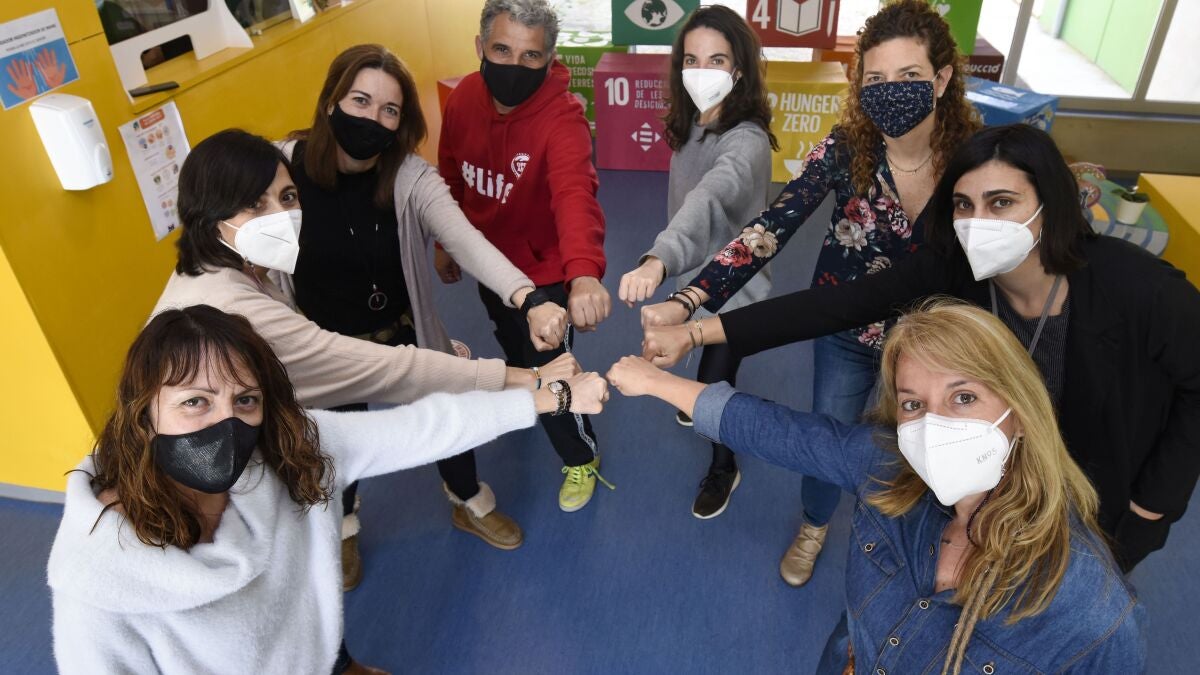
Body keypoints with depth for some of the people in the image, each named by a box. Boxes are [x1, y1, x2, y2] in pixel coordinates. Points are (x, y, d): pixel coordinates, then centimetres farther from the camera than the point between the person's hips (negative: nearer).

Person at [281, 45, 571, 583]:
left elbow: (465, 240, -40)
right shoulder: (283, 166, -21)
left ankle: (468, 504, 49)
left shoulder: (411, 177, -23)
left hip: (402, 334, 1)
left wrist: (527, 300, -58)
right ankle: (343, 527, 55)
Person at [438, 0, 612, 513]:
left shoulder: (562, 117, -31)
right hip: (488, 260, 6)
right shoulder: (463, 98, -13)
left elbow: (575, 194, -49)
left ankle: (581, 458, 32)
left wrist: (584, 272, -66)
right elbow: (450, 177, 2)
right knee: (513, 347, 32)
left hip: (543, 271, -6)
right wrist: (444, 243, 11)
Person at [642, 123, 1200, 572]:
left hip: (1100, 501, -2)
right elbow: (834, 306, -30)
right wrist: (696, 333, -36)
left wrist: (1151, 506, -12)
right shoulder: (952, 270, -25)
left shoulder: (1138, 288, -33)